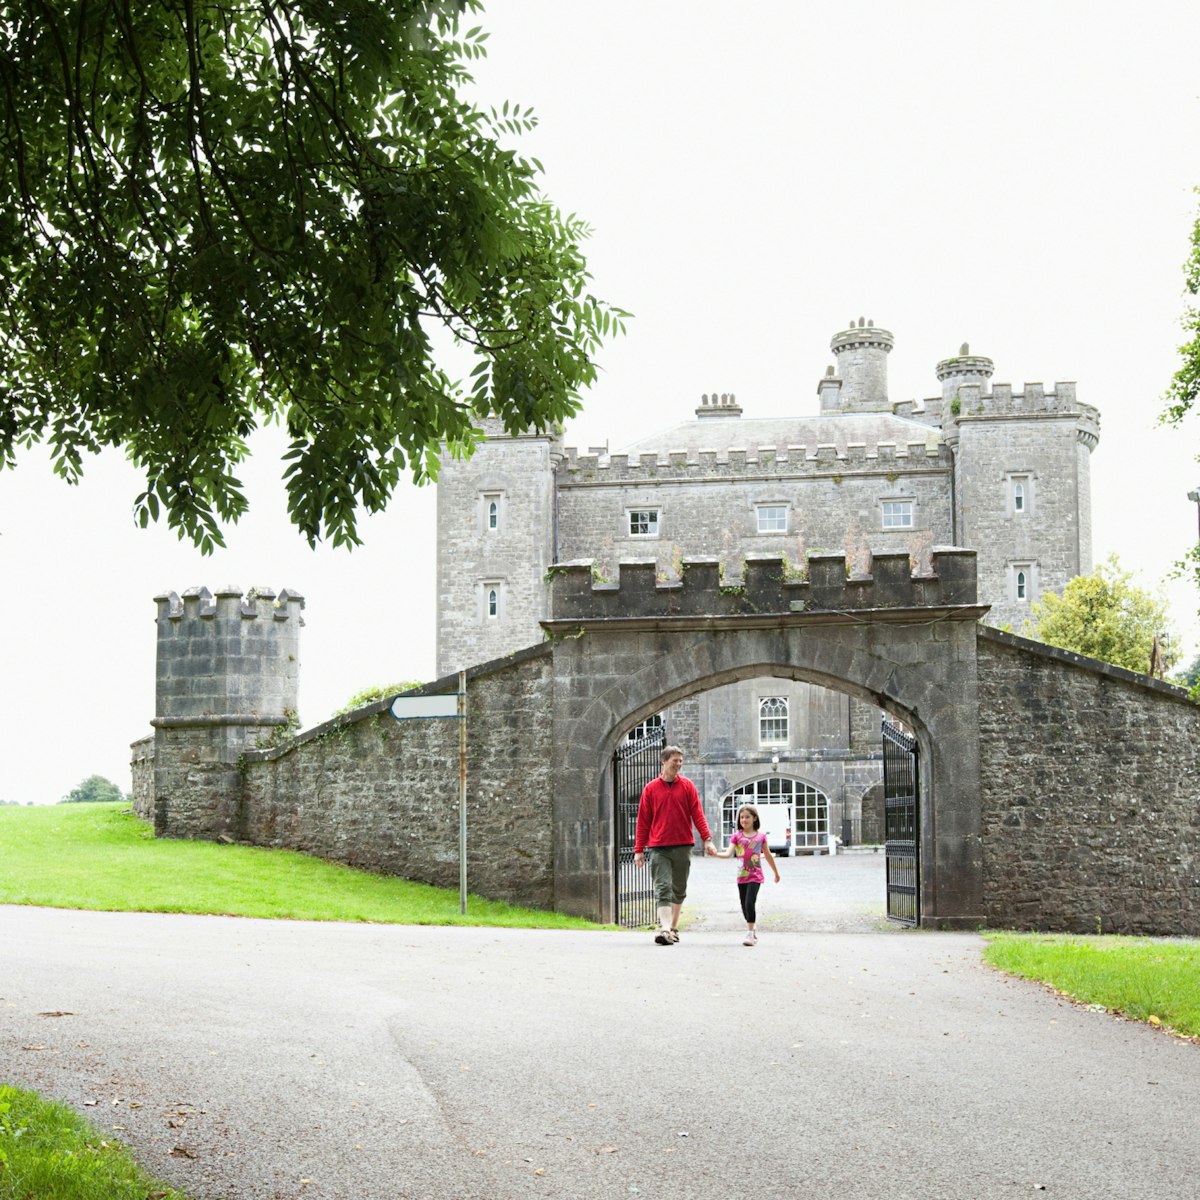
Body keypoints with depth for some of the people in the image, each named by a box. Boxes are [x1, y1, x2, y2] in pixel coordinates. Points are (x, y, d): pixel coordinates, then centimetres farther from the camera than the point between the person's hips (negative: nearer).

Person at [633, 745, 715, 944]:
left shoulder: (687, 786, 6)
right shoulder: (651, 788, 3)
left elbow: (697, 814, 3)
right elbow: (643, 821, 5)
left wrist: (707, 839, -9)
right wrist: (638, 849, 1)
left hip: (683, 846, 2)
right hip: (659, 847, -2)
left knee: (679, 889, 10)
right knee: (662, 888, -11)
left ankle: (673, 927, 22)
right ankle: (664, 929, -21)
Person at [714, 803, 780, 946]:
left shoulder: (761, 836, 1)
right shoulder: (737, 836, 1)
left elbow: (768, 855, 13)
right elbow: (729, 853, -11)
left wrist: (776, 873, 22)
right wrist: (715, 854, -30)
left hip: (755, 876, -3)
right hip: (742, 876, 3)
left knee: (750, 903, -16)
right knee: (744, 905, 9)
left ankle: (750, 934, -13)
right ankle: (752, 930, 28)